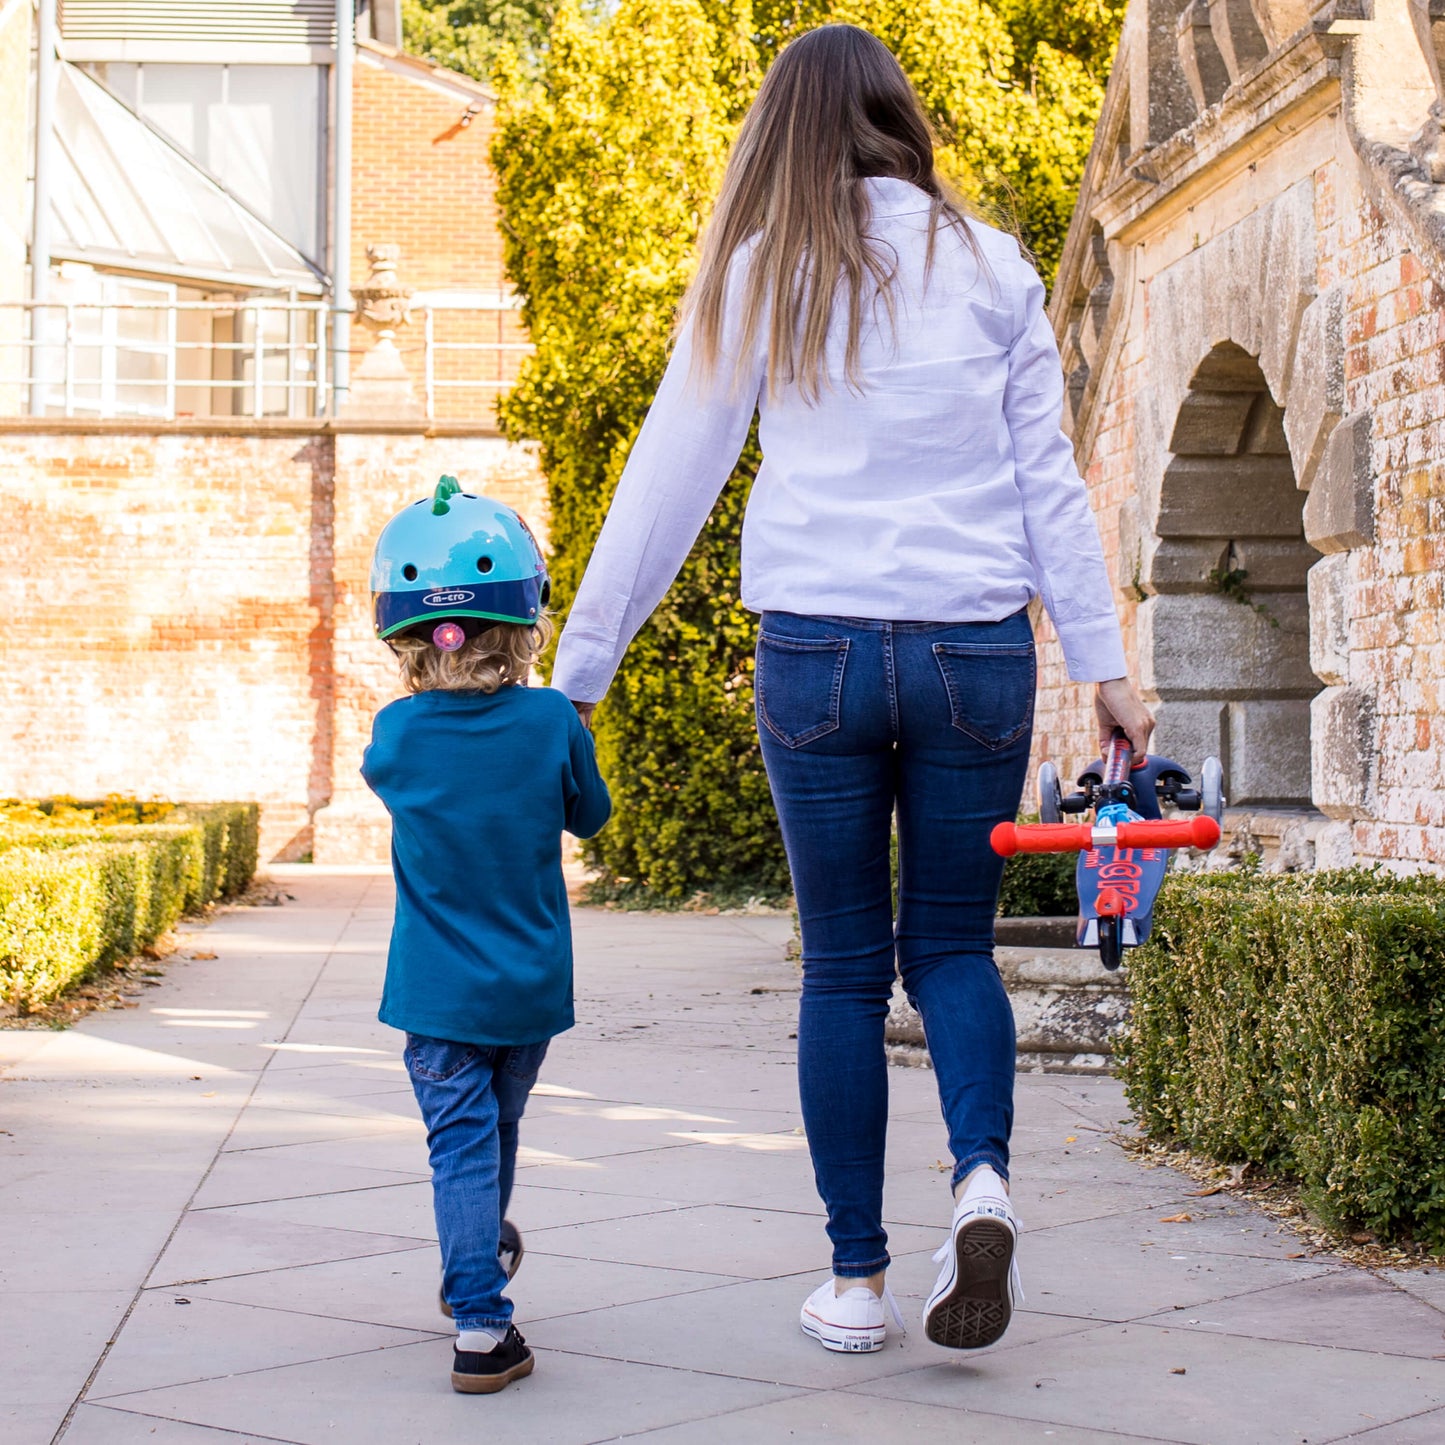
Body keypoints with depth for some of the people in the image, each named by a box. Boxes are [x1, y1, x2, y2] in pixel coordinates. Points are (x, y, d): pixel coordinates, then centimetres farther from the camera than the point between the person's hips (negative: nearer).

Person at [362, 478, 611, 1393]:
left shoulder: (397, 734, -12)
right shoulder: (552, 723, -13)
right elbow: (589, 814, 4)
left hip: (437, 991, -1)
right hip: (532, 984, 1)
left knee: (462, 1143, 0)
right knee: (500, 1122, 22)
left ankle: (481, 1319, -11)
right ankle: (486, 1253, 44)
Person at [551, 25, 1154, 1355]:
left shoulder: (759, 272, 5)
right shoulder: (989, 265, 7)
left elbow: (666, 484, 5)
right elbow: (1048, 481, 6)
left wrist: (578, 670, 11)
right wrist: (1104, 664, 9)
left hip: (818, 648, -1)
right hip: (974, 648, 1)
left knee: (843, 967, 9)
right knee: (951, 943, 13)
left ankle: (856, 1280, 11)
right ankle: (983, 1175, -13)